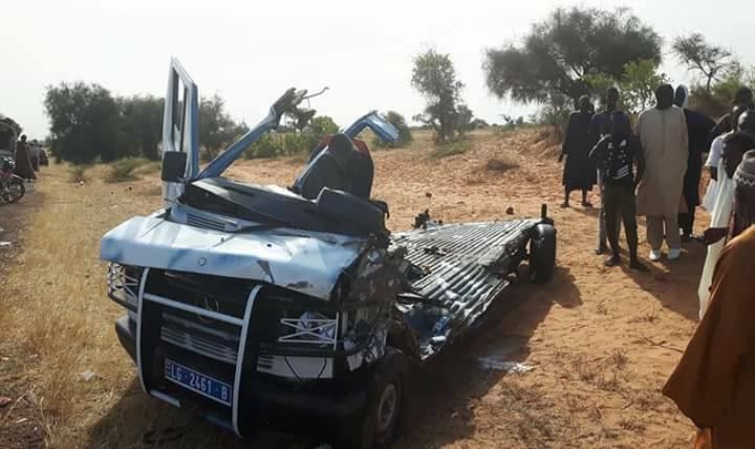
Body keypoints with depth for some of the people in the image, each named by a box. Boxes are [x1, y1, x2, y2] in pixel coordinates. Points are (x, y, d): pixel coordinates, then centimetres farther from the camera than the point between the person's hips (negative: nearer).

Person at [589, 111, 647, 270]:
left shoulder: (632, 140, -4)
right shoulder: (605, 141, 3)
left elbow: (641, 163, -4)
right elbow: (593, 156, 15)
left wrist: (635, 184, -7)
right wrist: (602, 170, 4)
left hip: (626, 187, -3)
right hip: (609, 187, 3)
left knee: (630, 224, -3)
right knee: (610, 223, 9)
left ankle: (633, 259, 2)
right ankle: (615, 254, 23)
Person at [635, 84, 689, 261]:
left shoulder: (678, 114, 1)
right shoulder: (644, 116, 0)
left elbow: (684, 142, 5)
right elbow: (637, 143, 5)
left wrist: (683, 166, 3)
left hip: (673, 170, -1)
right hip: (651, 170, 1)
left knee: (671, 209, 4)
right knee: (652, 209, 6)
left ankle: (674, 245, 16)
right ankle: (655, 246, 16)